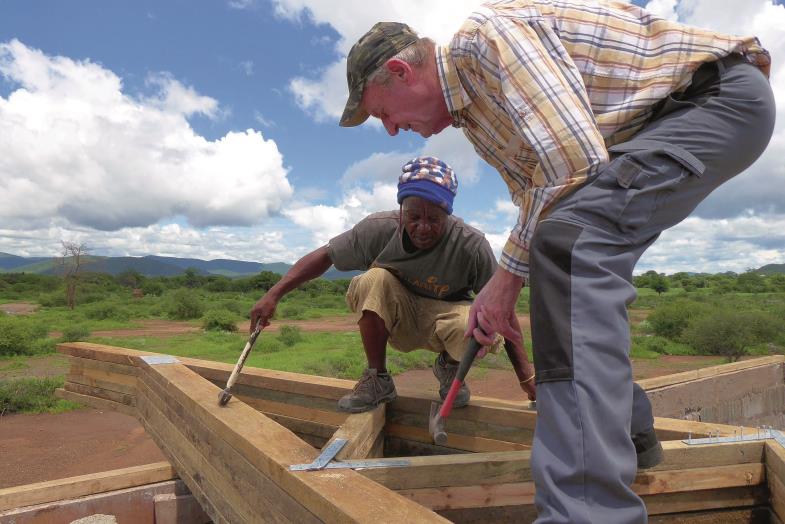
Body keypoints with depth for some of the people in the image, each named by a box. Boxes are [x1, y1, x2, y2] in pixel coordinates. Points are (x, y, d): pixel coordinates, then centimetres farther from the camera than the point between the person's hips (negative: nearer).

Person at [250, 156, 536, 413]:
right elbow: (324, 256, -12)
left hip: (444, 317, -1)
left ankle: (449, 366, 4)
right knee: (374, 280, -31)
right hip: (396, 320, 2)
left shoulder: (471, 245, -25)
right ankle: (378, 380, -11)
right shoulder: (379, 229, -21)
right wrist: (273, 295, -19)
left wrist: (526, 371, -19)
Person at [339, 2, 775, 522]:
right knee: (576, 262, 13)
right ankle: (627, 428, 24)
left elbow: (574, 160, -29)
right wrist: (501, 293, 7)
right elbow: (536, 193, 13)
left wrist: (509, 272, -19)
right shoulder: (467, 107, 11)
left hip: (724, 94, -10)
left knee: (573, 241, -31)